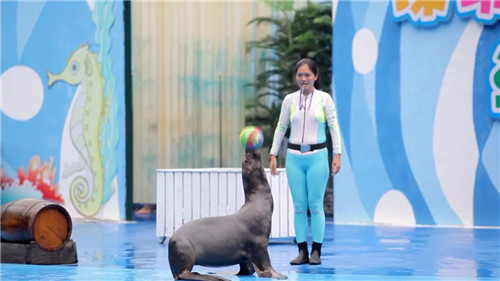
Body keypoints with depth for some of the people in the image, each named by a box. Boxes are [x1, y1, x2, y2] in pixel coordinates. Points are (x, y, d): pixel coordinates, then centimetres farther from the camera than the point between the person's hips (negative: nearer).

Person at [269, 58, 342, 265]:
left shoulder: (324, 98, -1)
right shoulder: (289, 100, 5)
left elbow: (334, 126, -2)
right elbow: (281, 128, 10)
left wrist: (337, 154, -9)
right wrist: (273, 154, 6)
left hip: (317, 156, -3)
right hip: (294, 157, 3)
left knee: (315, 205, -2)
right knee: (299, 206, 3)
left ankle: (316, 251, 4)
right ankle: (302, 251, 8)